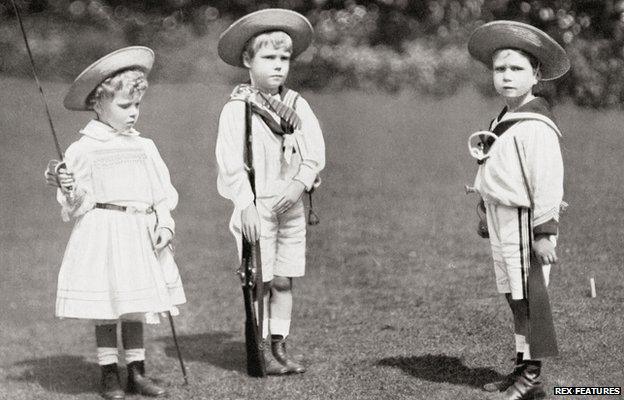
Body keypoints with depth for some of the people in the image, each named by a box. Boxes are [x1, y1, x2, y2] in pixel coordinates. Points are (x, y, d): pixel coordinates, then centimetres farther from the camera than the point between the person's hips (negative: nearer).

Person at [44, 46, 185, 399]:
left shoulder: (145, 147, 10)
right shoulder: (83, 150, -3)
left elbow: (163, 192, 11)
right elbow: (75, 205, -3)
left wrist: (165, 223, -2)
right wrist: (66, 187, -23)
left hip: (141, 234, 4)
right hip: (102, 231, -4)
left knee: (136, 306, 7)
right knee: (106, 310, -1)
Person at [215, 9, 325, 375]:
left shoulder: (297, 105, 8)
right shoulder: (237, 109, -6)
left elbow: (316, 151, 2)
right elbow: (230, 161, -10)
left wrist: (300, 183, -14)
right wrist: (245, 204, -16)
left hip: (290, 204, 4)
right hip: (257, 206, -4)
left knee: (284, 280, 7)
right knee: (260, 282, -2)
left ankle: (281, 347, 14)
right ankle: (262, 350, 6)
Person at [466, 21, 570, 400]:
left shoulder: (535, 125, -16)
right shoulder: (505, 120, 14)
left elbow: (548, 182, -19)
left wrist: (543, 233, -20)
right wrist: (488, 221, 20)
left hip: (525, 222, -10)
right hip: (503, 222, 10)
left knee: (527, 300, -6)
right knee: (515, 298, 14)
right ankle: (522, 368, 22)